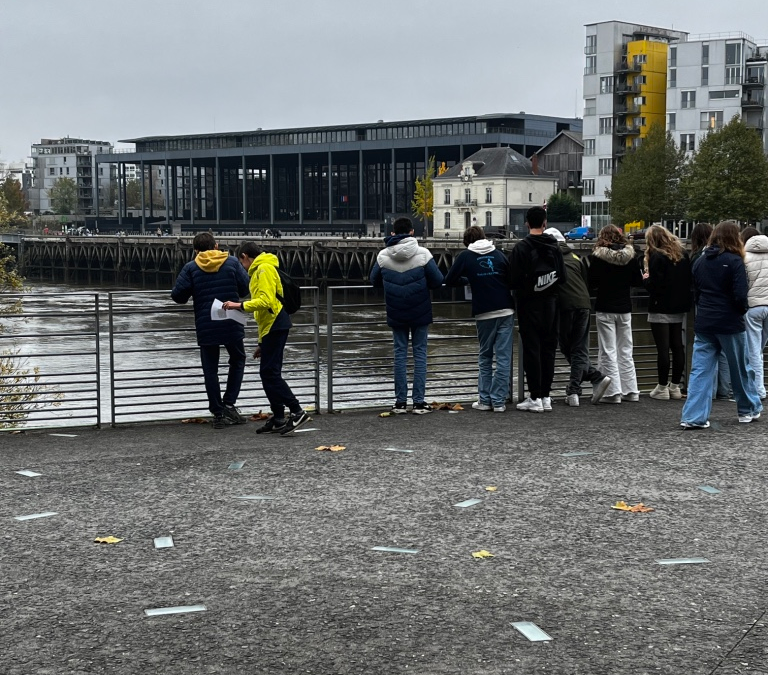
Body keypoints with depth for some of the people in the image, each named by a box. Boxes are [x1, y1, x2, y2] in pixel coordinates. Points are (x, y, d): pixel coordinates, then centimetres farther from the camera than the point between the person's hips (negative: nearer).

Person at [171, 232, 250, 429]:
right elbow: (245, 289, 1)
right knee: (237, 361, 20)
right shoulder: (232, 262, -1)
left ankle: (218, 413, 8)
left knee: (210, 370, 9)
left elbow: (178, 296, -7)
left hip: (206, 328, 0)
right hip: (232, 325, 0)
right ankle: (229, 404, 9)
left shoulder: (191, 268, -3)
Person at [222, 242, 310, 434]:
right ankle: (278, 419, 13)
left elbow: (266, 301, -23)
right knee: (269, 373, 10)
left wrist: (240, 306, -21)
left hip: (275, 326, -10)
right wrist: (262, 343, 25)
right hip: (271, 327, 10)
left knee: (269, 373, -11)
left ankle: (296, 411, -13)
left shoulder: (264, 269, -9)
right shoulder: (260, 270, 23)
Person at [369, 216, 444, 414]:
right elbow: (438, 281, -9)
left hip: (396, 314, 2)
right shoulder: (422, 254, -11)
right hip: (420, 313, -2)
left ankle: (400, 401, 10)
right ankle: (419, 402, 3)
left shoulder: (383, 256, -4)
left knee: (400, 354, 10)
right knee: (420, 353, 5)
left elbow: (374, 281, 7)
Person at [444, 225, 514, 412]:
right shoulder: (499, 254, 7)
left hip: (484, 313, -1)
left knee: (485, 357, 13)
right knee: (504, 357, 2)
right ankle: (498, 401, 0)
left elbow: (449, 281, 4)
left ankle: (484, 400, 10)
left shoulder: (465, 256, 1)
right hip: (506, 311, 1)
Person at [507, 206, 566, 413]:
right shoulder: (554, 247, 2)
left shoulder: (520, 248, -11)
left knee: (531, 349, -2)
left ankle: (535, 397, -2)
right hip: (550, 303, 4)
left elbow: (513, 281, -14)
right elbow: (562, 277, 2)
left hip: (529, 303, -4)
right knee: (548, 348, 9)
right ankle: (545, 396, 11)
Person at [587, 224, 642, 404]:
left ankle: (613, 392, -1)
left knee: (608, 352, 2)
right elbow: (638, 281, 4)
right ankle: (630, 391, 15)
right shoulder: (630, 256, -1)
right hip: (625, 308, 4)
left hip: (605, 309, -4)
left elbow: (591, 283, -10)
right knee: (625, 351, 13)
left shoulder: (597, 257, -10)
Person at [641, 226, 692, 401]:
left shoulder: (656, 256, -14)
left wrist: (646, 279, 0)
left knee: (662, 348, -2)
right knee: (677, 346, 10)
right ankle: (675, 386, 16)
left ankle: (663, 388, 2)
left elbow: (654, 286, -19)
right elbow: (690, 279, 12)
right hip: (679, 308, 7)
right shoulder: (682, 254, 7)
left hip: (661, 309, -7)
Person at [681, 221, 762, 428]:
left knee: (700, 370, 2)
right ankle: (748, 410, 29)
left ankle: (693, 417, -5)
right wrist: (743, 310, 4)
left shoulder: (700, 261, 6)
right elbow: (740, 296, -15)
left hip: (703, 323, 4)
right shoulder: (734, 261, -11)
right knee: (740, 368, 14)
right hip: (730, 323, -4)